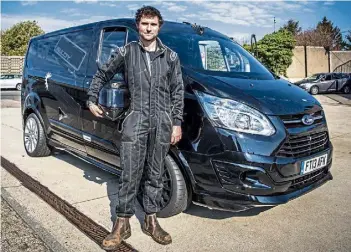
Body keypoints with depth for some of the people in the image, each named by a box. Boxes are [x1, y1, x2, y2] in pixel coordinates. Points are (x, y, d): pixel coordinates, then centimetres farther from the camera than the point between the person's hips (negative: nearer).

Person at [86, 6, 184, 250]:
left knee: (155, 174, 10)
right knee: (130, 175, -1)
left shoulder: (170, 56, 7)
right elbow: (102, 74, 16)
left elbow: (178, 92, 7)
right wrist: (92, 100, 9)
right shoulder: (126, 52, 4)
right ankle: (122, 224, 13)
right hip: (135, 121, -1)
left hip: (163, 123, 2)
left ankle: (151, 221, 24)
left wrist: (177, 123, 2)